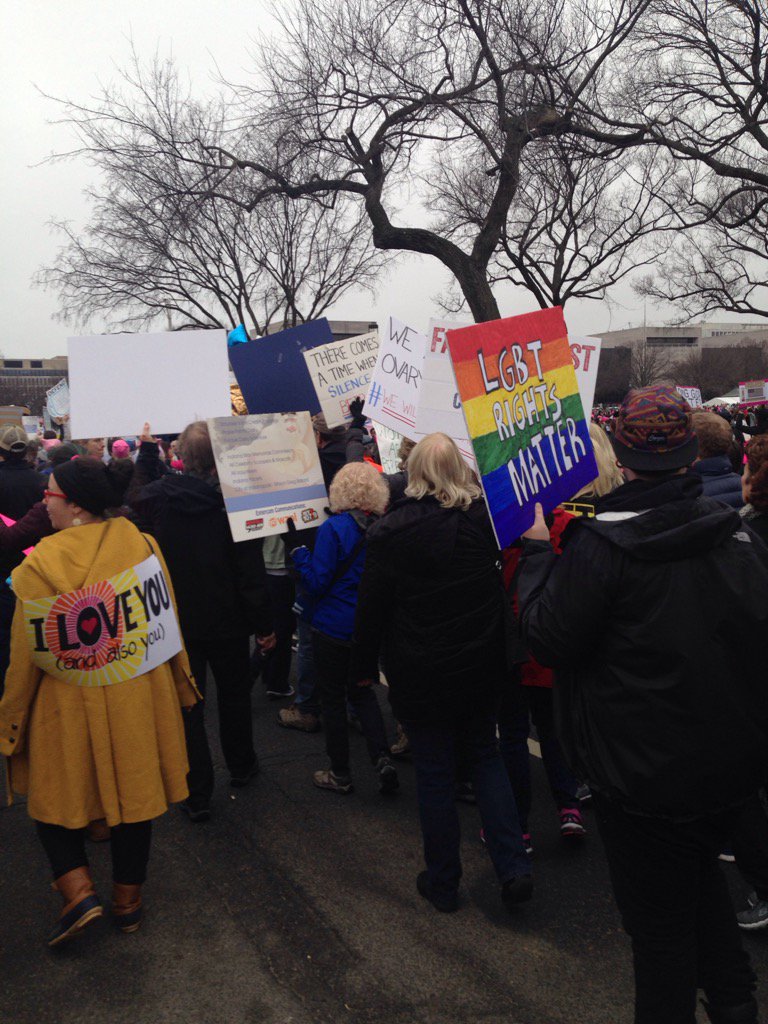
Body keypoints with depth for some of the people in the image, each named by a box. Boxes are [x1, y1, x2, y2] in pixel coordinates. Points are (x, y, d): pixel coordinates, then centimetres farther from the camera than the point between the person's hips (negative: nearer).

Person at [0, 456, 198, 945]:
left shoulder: (40, 562, -17)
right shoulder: (140, 543, -7)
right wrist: (180, 682, 16)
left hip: (68, 702, -3)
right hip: (137, 694, 3)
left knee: (55, 792, 18)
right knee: (133, 790, 16)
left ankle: (78, 888, 6)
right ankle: (128, 900, 29)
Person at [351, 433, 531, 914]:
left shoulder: (390, 532, -15)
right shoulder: (486, 516, -8)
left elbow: (372, 607, -7)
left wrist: (365, 666, 4)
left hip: (421, 674, -3)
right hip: (483, 666, 3)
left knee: (434, 771, 11)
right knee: (486, 753, 20)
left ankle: (443, 882, 25)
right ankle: (514, 867, 14)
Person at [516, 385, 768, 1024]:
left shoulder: (601, 544, -23)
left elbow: (547, 638, -16)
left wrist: (538, 549, -6)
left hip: (645, 775, -6)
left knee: (660, 924, 12)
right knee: (703, 874, 31)